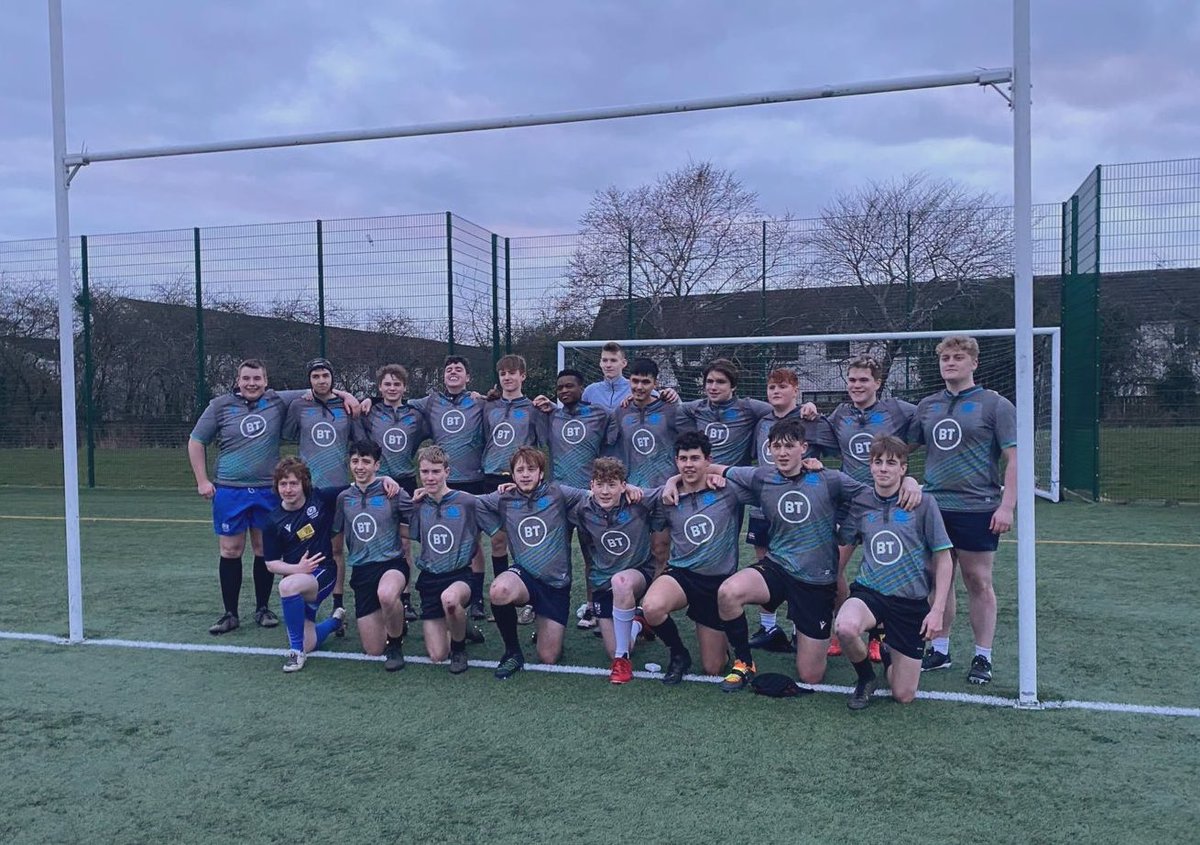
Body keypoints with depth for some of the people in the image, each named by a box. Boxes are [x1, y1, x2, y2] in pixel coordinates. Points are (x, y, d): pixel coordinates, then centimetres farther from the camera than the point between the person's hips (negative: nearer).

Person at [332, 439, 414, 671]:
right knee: (373, 650, 1)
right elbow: (337, 534, 20)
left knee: (386, 594, -42)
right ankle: (396, 621, 36)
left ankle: (396, 644, -10)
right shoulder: (344, 497, 8)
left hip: (392, 563, -4)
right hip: (360, 570, 4)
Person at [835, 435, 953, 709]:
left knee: (904, 696, 2)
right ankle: (865, 677, -2)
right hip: (869, 592, 1)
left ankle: (887, 650, 36)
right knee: (845, 627, -36)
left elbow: (943, 558, -3)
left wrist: (938, 610, -7)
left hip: (912, 603, -1)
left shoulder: (923, 503, -7)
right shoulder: (861, 502, -1)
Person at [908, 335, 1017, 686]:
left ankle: (983, 657, 16)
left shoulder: (995, 404, -3)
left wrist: (1007, 505, -13)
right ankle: (939, 650, 22)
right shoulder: (926, 406, 10)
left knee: (978, 581, 3)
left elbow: (1015, 458, -7)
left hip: (977, 509, -4)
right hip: (934, 507, 4)